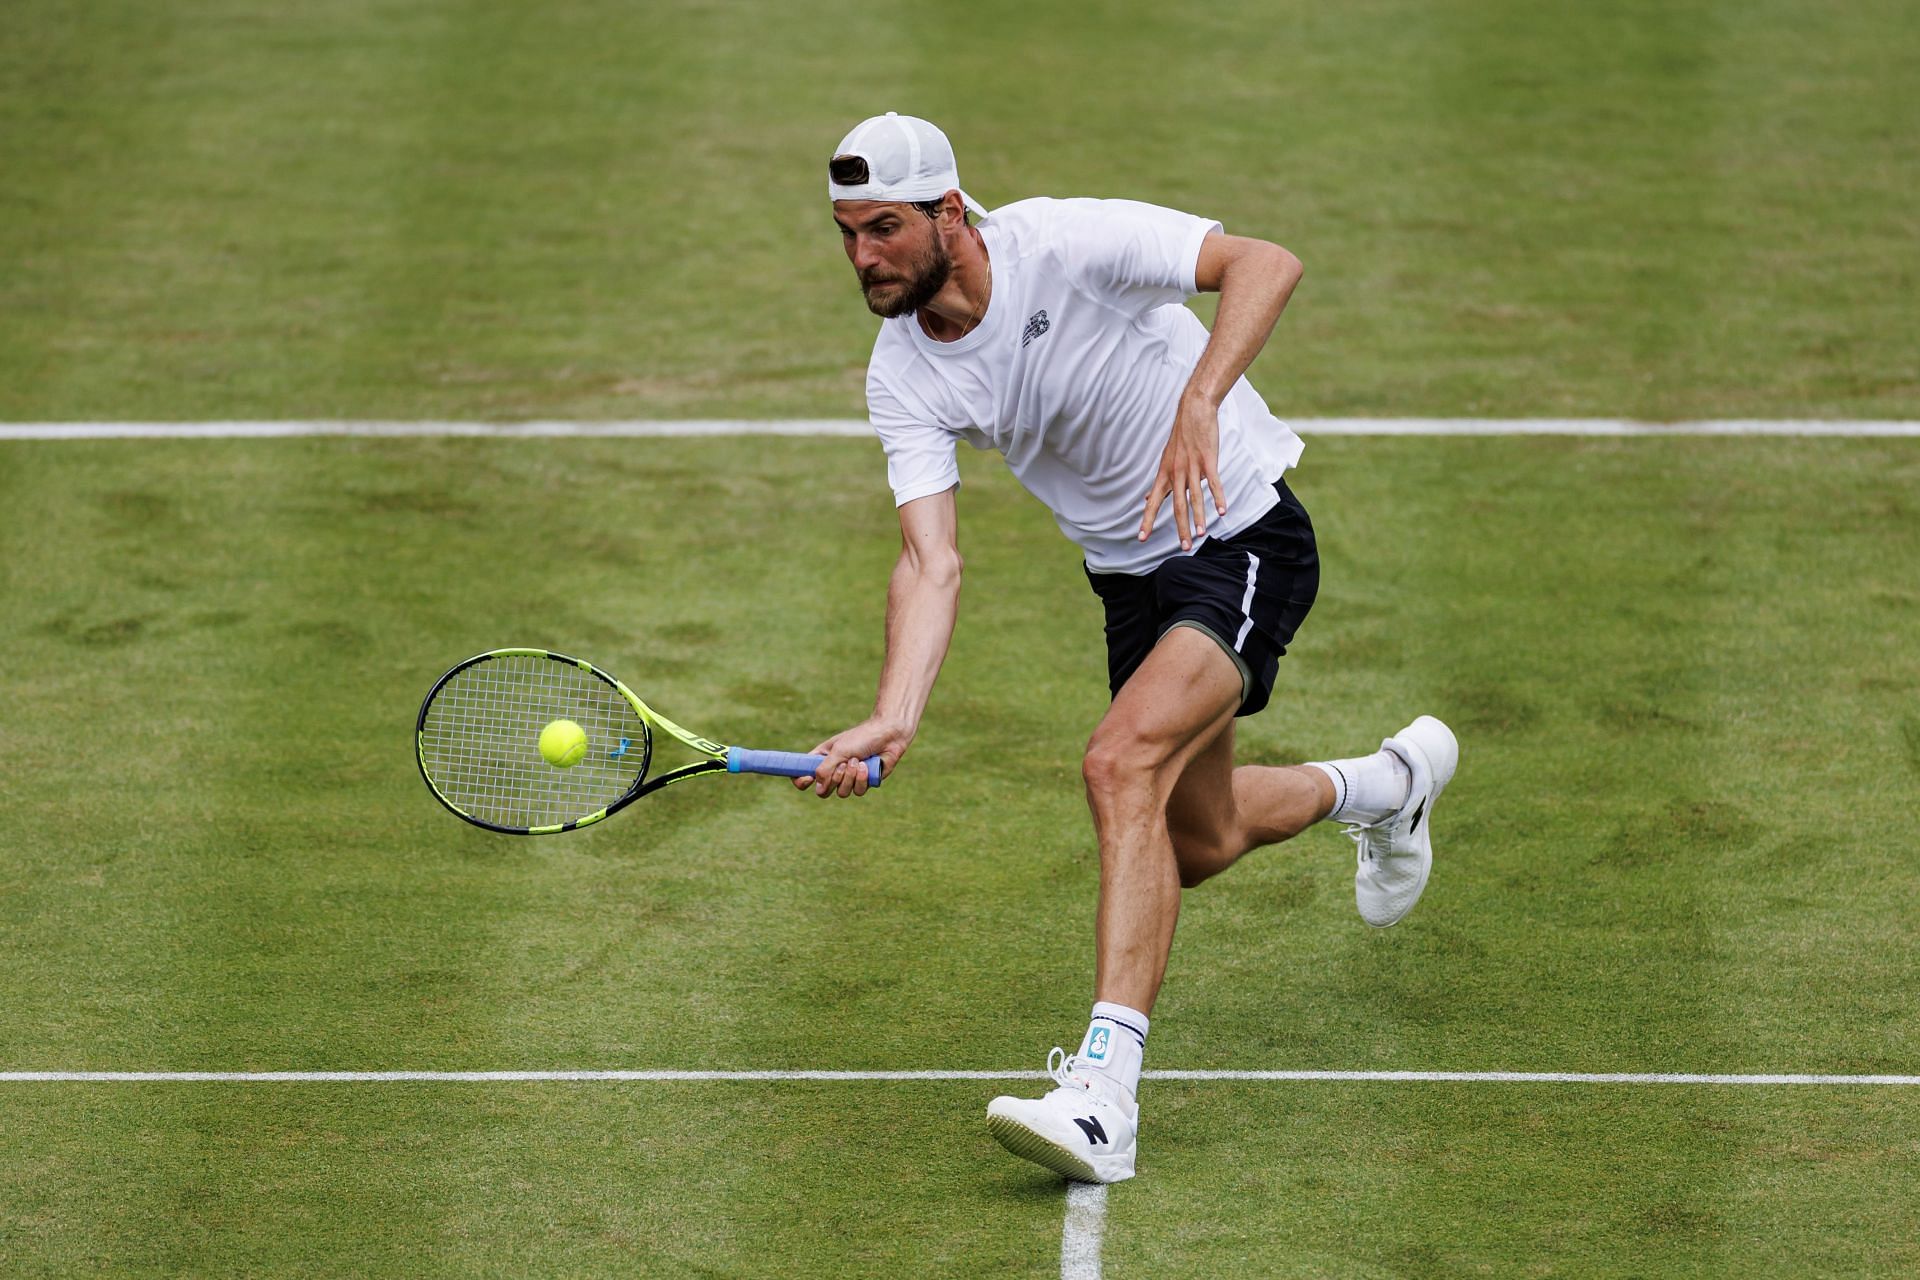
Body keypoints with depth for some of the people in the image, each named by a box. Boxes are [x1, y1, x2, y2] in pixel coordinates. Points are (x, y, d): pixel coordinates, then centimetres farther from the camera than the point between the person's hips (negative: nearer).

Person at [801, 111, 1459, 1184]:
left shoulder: (1065, 242, -24)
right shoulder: (903, 376, -10)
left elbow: (1267, 265, -32)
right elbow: (934, 561, -17)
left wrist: (1198, 404, -46)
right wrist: (893, 719, -33)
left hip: (1243, 535, -7)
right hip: (1132, 570, 7)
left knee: (1122, 765, -28)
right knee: (1196, 842, 20)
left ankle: (1104, 1095, -32)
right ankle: (1388, 785, 53)